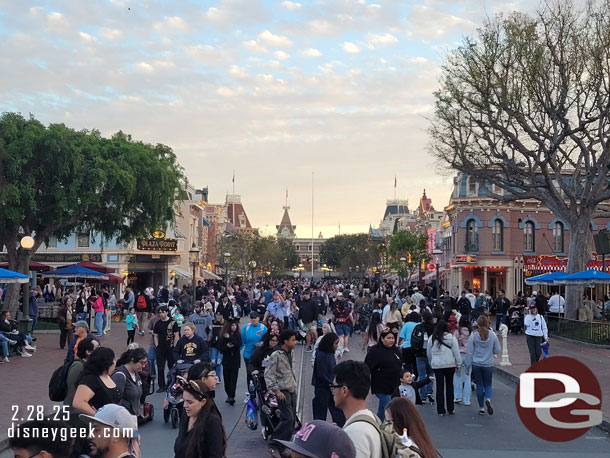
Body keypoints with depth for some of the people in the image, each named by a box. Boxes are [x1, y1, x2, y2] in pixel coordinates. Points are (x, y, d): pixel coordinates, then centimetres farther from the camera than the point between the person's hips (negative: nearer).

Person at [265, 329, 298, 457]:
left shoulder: (289, 354, 14)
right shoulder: (276, 355, -11)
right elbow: (269, 375, -13)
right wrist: (276, 390, -17)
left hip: (292, 391, 8)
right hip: (283, 392, -8)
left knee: (291, 420, 7)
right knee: (288, 419, -16)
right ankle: (274, 446, -7)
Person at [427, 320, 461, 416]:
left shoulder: (432, 339, 3)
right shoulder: (451, 338, -4)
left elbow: (429, 354, 12)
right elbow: (456, 352, -2)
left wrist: (431, 363, 25)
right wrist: (458, 364, 7)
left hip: (436, 366, 1)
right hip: (450, 365, -1)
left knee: (439, 387, 5)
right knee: (449, 386, 10)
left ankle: (440, 410, 6)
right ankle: (450, 409, 15)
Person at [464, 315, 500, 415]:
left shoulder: (473, 336, -11)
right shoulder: (493, 335, -8)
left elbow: (469, 352, -7)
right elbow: (497, 350, 1)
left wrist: (467, 367, 2)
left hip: (476, 365, 0)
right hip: (488, 365, 0)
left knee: (479, 386, 10)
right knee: (488, 384, 15)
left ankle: (481, 408, 13)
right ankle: (488, 399, -14)